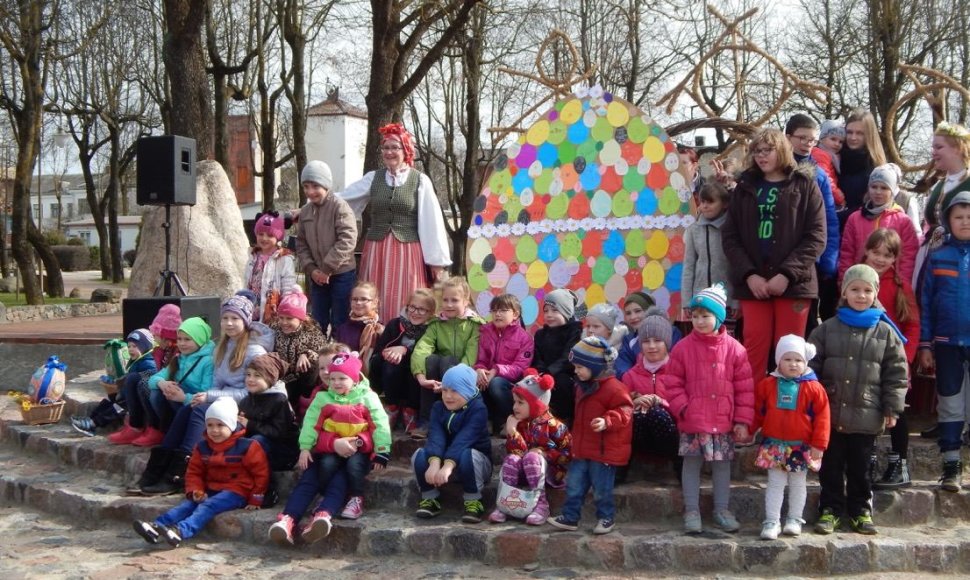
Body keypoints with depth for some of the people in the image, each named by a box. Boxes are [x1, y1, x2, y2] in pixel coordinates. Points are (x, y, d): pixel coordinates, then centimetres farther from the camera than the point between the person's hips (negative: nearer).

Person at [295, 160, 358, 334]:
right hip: (317, 276, 6)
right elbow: (301, 243, 10)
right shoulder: (305, 211, 7)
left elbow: (347, 241, -21)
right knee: (318, 323, 14)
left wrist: (327, 269, -19)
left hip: (342, 274, -6)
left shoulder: (339, 206, -13)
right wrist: (311, 268, -5)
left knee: (339, 323, 2)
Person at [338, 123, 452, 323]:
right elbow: (341, 199, 11)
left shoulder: (420, 181, -1)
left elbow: (431, 222, -2)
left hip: (407, 252, -3)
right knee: (377, 307, 5)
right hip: (377, 251, 3)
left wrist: (437, 261, -3)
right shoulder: (373, 178, 7)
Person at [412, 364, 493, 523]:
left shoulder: (478, 409, -17)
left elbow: (463, 439, -33)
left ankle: (473, 502, -20)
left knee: (467, 456, -39)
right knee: (419, 455, -23)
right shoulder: (438, 407, -2)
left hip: (476, 461, -4)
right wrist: (434, 463, -39)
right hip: (444, 459, 5)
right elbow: (436, 436, -20)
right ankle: (429, 499, -4)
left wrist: (448, 466, -47)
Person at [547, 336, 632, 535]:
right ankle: (570, 517, 18)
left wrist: (607, 421, -36)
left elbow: (624, 410, -21)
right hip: (582, 450, 8)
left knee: (601, 488, 3)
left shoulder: (612, 388, -17)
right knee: (574, 484, 10)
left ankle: (607, 518, 20)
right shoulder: (582, 386, 12)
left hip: (604, 451, -8)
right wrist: (576, 441, 25)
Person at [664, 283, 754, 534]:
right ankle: (692, 511, 17)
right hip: (692, 421, -1)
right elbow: (673, 383, 0)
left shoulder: (734, 349, -2)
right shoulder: (683, 348, -4)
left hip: (724, 421, 1)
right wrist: (682, 408, -11)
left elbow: (744, 387, 1)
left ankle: (722, 509, 25)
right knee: (691, 464, 6)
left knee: (722, 464, 11)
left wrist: (742, 420, -2)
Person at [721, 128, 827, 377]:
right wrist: (749, 274, -8)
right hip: (752, 283, 2)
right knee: (755, 348, -1)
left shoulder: (804, 184, 5)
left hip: (793, 282, -2)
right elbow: (730, 236, 7)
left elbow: (816, 236, -3)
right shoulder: (745, 186, 13)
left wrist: (787, 274, -13)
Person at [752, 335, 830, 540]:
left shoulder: (813, 388, -8)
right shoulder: (767, 384, -3)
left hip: (802, 446, 0)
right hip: (774, 445, 1)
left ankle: (794, 520, 24)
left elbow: (822, 416, -7)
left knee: (798, 484, 13)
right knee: (775, 484, 5)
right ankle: (771, 521, 8)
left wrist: (818, 444, -9)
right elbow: (757, 411, 6)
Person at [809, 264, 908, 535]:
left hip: (867, 417, 0)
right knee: (831, 466, 9)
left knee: (860, 467, 10)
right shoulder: (827, 329, 2)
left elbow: (896, 374, 3)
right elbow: (811, 367, 4)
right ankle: (831, 509, 20)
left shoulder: (886, 332, 1)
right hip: (830, 413, 1)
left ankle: (861, 510, 25)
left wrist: (892, 409, 0)